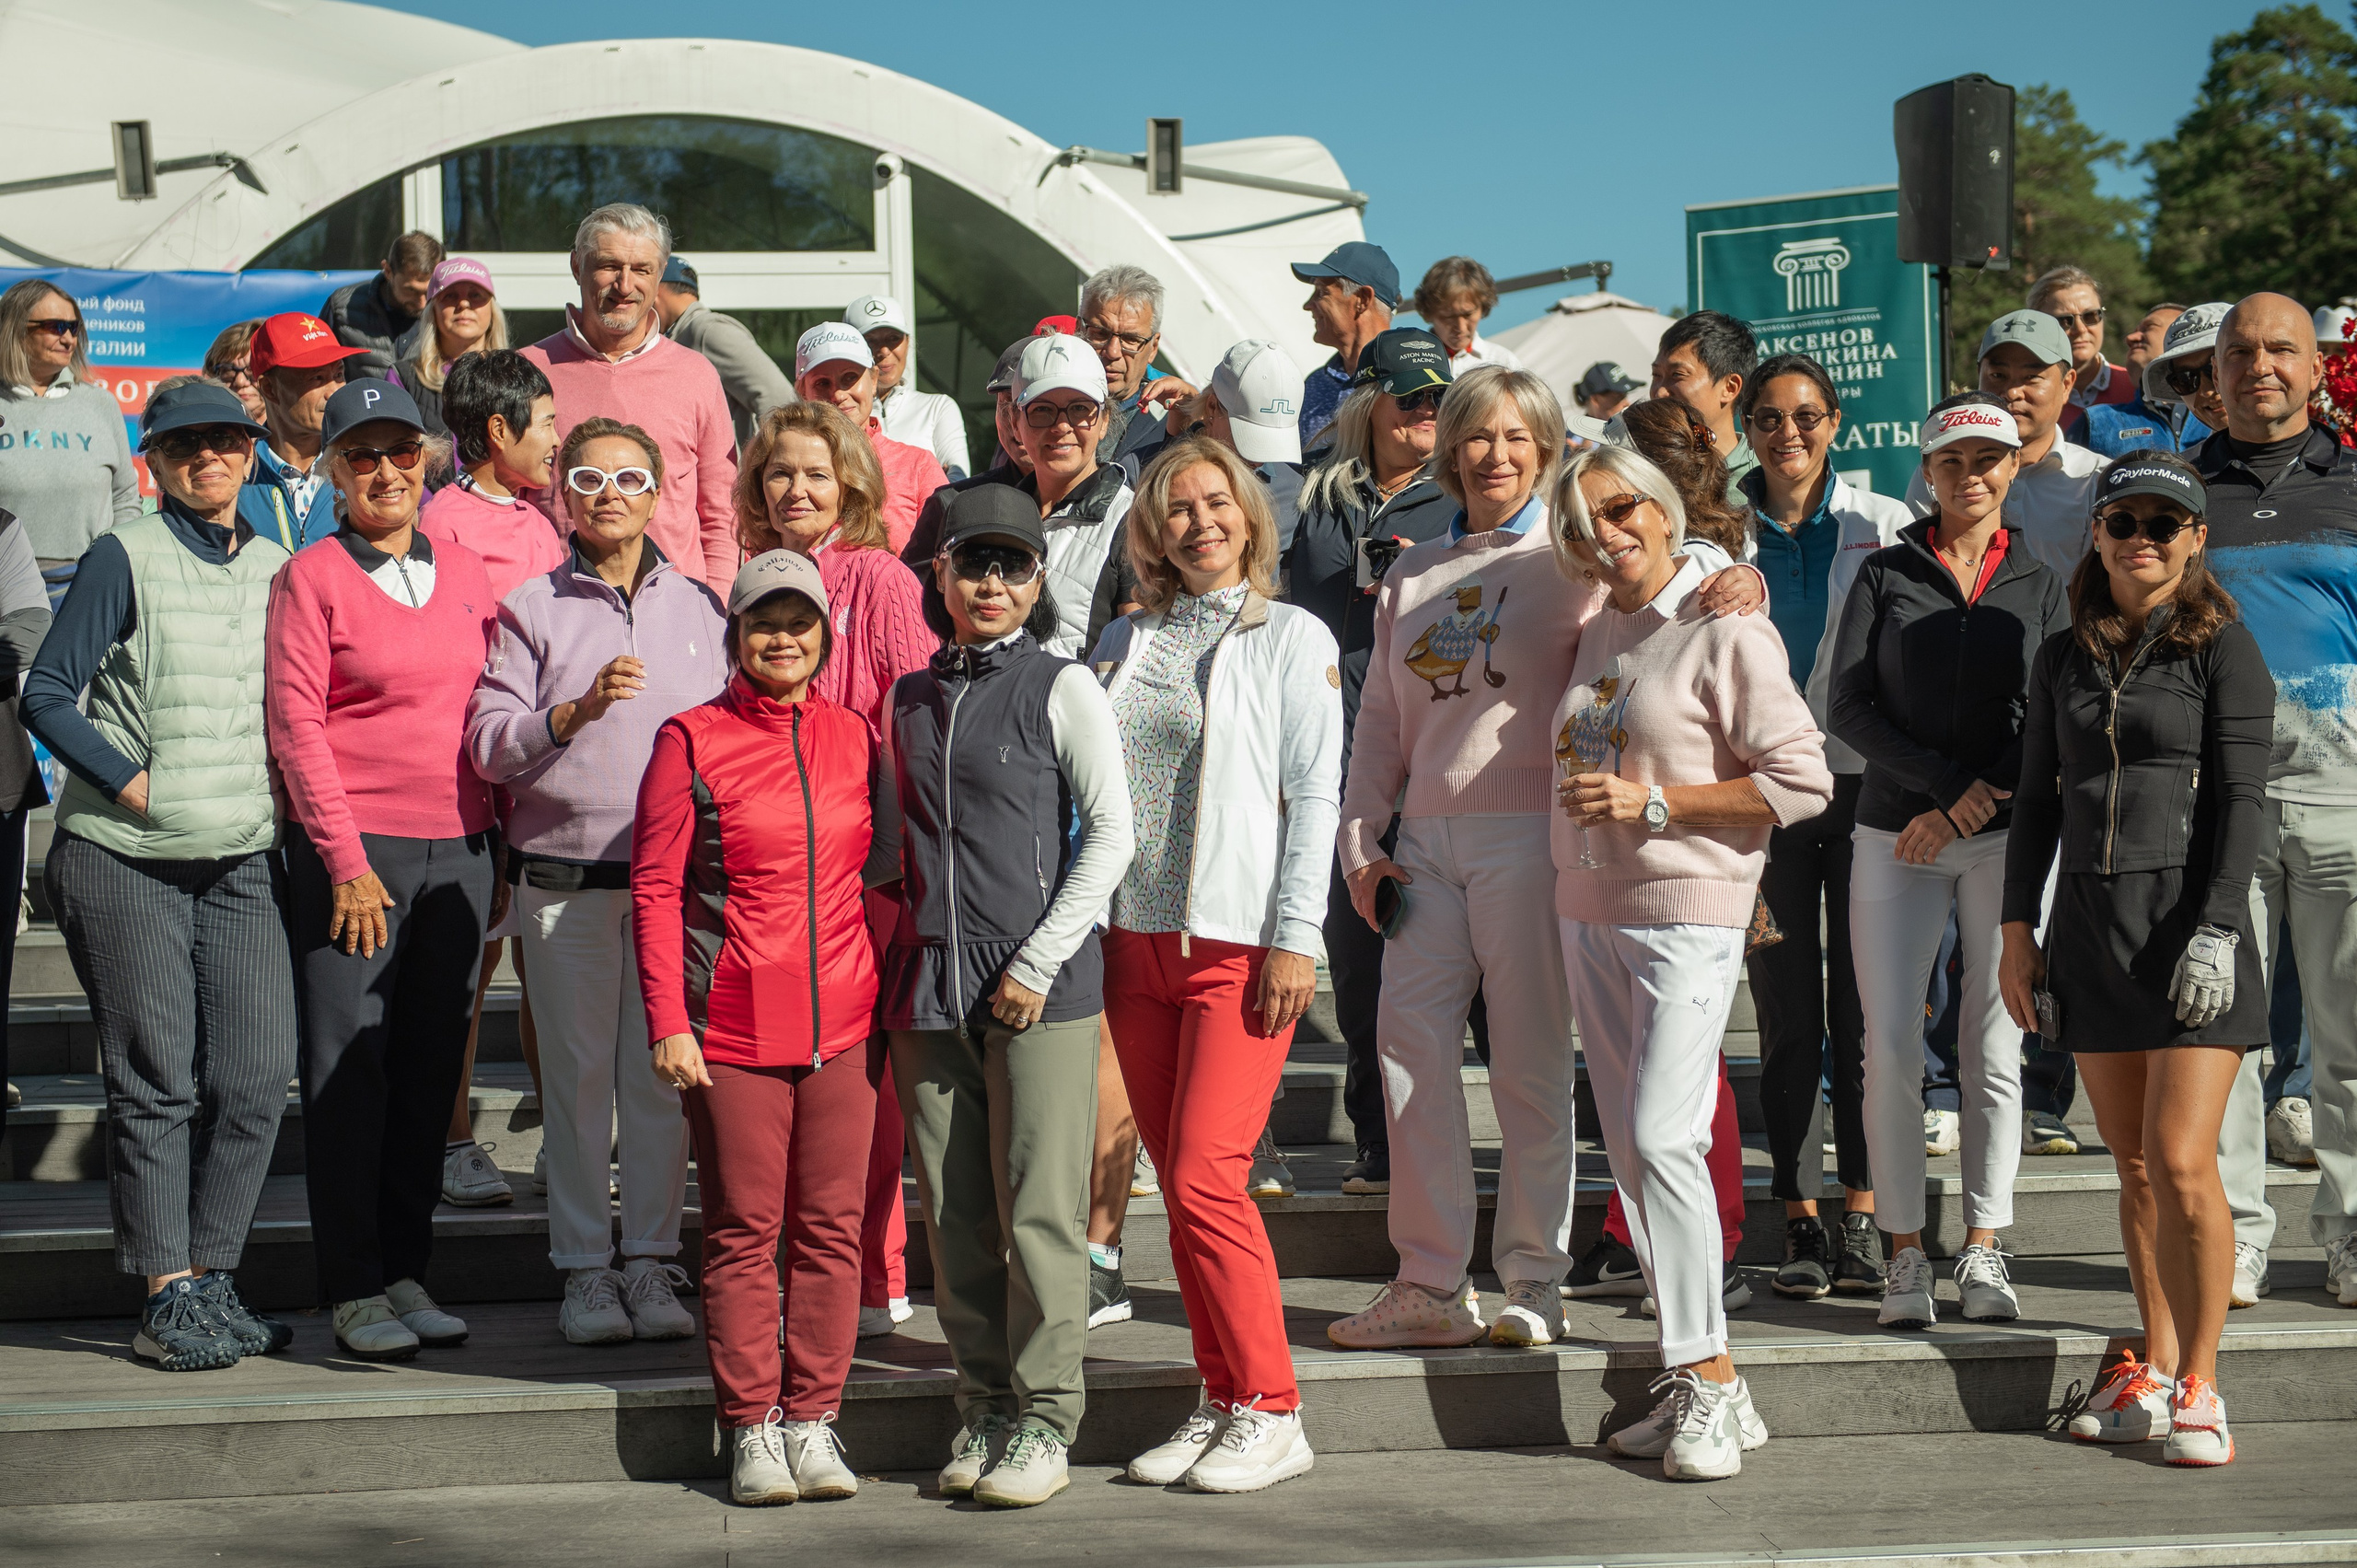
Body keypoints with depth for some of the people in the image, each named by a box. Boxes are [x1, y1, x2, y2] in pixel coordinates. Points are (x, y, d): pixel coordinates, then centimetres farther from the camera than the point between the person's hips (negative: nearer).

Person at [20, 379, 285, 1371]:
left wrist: (284, 794, 7)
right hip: (124, 860, -4)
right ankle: (167, 1298, 5)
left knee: (257, 1079, 0)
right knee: (155, 1082, -2)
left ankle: (211, 1279, 13)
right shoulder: (125, 559, -2)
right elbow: (47, 693, -4)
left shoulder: (276, 570, 12)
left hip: (243, 860, 5)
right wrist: (130, 781, -12)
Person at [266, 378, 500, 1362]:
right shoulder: (311, 577, -2)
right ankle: (353, 1288, 4)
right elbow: (294, 722, -7)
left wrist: (497, 853, 11)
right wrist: (344, 859, -12)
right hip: (354, 848, -5)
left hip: (459, 849, 5)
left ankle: (407, 1270, 17)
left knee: (432, 1064, 8)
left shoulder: (464, 572, 12)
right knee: (348, 1068, -2)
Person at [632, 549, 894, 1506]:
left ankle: (812, 1419, 14)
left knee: (831, 1229, 5)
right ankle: (752, 1428, 10)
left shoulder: (854, 738, 10)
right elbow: (654, 889, -3)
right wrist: (667, 1022, -9)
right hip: (733, 1026, -3)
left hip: (844, 1022, 3)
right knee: (743, 1234, 2)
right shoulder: (693, 740, -1)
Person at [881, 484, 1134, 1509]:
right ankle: (983, 1406, 17)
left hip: (1040, 993, -4)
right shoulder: (910, 700, 14)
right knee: (953, 1217, 6)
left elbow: (1111, 833, -3)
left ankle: (1045, 1419, 5)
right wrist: (901, 964, 11)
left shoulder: (1062, 688, 0)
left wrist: (1040, 961, -8)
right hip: (928, 989, 5)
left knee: (1038, 1210, -4)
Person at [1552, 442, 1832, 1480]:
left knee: (1663, 1138, -16)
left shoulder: (1726, 632, -9)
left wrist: (1654, 801, -16)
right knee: (1628, 1147, 6)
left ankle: (1710, 1380, -9)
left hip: (1688, 914, -7)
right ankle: (1694, 1383, 12)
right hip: (1588, 913, 8)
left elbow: (1803, 782, -13)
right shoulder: (1598, 635, 13)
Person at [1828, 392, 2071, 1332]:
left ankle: (1983, 1252, 7)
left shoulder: (2038, 587, 10)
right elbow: (1847, 707, -1)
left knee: (1995, 1048, -1)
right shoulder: (1884, 575, 8)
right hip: (1894, 837, 0)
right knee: (1891, 1046, -6)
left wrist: (1966, 806, -8)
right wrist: (1939, 780, -11)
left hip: (2007, 838, 0)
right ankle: (1904, 1255, 1)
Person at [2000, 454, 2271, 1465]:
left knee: (2182, 1164, -10)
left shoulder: (2220, 645, 0)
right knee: (2133, 1167, 8)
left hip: (2190, 917, -5)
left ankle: (2199, 1387, 1)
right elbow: (2037, 801, 17)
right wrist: (2018, 927, 10)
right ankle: (2155, 1373, 17)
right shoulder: (2065, 658, 14)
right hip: (2091, 923, 5)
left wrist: (2214, 928, -15)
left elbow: (2242, 797, -6)